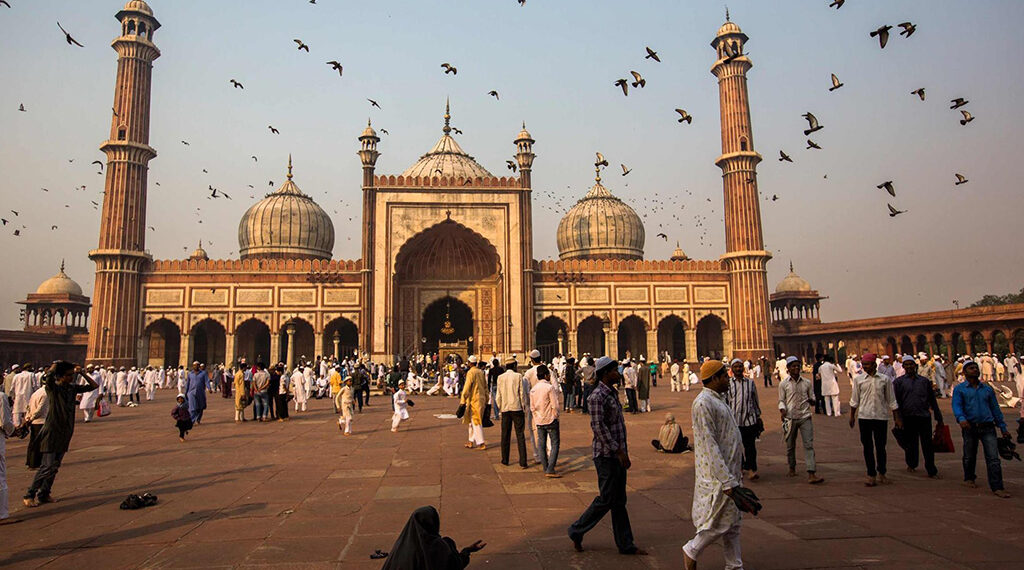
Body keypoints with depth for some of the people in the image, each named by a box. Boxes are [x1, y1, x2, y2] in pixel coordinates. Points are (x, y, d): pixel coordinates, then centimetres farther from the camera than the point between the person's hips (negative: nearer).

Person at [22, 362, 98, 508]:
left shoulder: (73, 388, 8)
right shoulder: (54, 387, -11)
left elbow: (94, 386, 13)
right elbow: (48, 376, -33)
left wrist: (81, 373, 3)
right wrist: (56, 364, -15)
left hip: (65, 433, 6)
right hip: (52, 431, -6)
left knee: (55, 466, 10)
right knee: (48, 466, -8)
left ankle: (43, 494, 20)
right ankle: (29, 495, 4)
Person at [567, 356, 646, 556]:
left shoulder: (612, 393, 12)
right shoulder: (597, 396, -17)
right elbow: (598, 427, -22)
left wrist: (622, 451, 19)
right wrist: (619, 451, -21)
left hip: (617, 453, 9)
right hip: (606, 455, -9)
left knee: (619, 501, 13)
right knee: (606, 499, -2)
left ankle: (625, 544, 20)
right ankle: (576, 531, 14)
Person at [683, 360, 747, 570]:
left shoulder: (719, 400, 13)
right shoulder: (703, 403, -20)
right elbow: (709, 445, -23)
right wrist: (726, 480, -24)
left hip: (729, 470, 10)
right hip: (716, 474, -10)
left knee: (732, 521, 15)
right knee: (719, 522, -1)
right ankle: (691, 551, 18)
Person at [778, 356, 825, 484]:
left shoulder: (807, 382, 8)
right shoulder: (783, 384, 3)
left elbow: (812, 398, 14)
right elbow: (781, 400, 5)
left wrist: (812, 401, -9)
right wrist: (782, 409, -14)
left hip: (805, 417, 1)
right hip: (790, 418, 0)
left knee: (809, 445, -8)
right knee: (790, 445, 9)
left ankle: (811, 474, -13)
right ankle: (792, 468, 29)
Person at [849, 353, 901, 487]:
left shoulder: (885, 379, 3)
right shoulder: (859, 379, 4)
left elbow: (891, 401, 8)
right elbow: (854, 400, 11)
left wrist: (897, 418, 7)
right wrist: (852, 416, 10)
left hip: (881, 416, 0)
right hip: (864, 416, 0)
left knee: (881, 447, 6)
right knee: (867, 447, 2)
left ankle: (881, 473, 23)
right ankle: (871, 475, 10)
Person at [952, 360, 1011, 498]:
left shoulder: (987, 388, 12)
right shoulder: (959, 389, 1)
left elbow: (995, 408, 15)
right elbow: (957, 406, -11)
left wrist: (1003, 428, 14)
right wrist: (961, 419, -31)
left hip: (988, 427, 2)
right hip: (970, 428, -2)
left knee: (993, 458, -7)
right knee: (969, 456, 13)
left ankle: (997, 487, -7)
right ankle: (969, 478, 34)